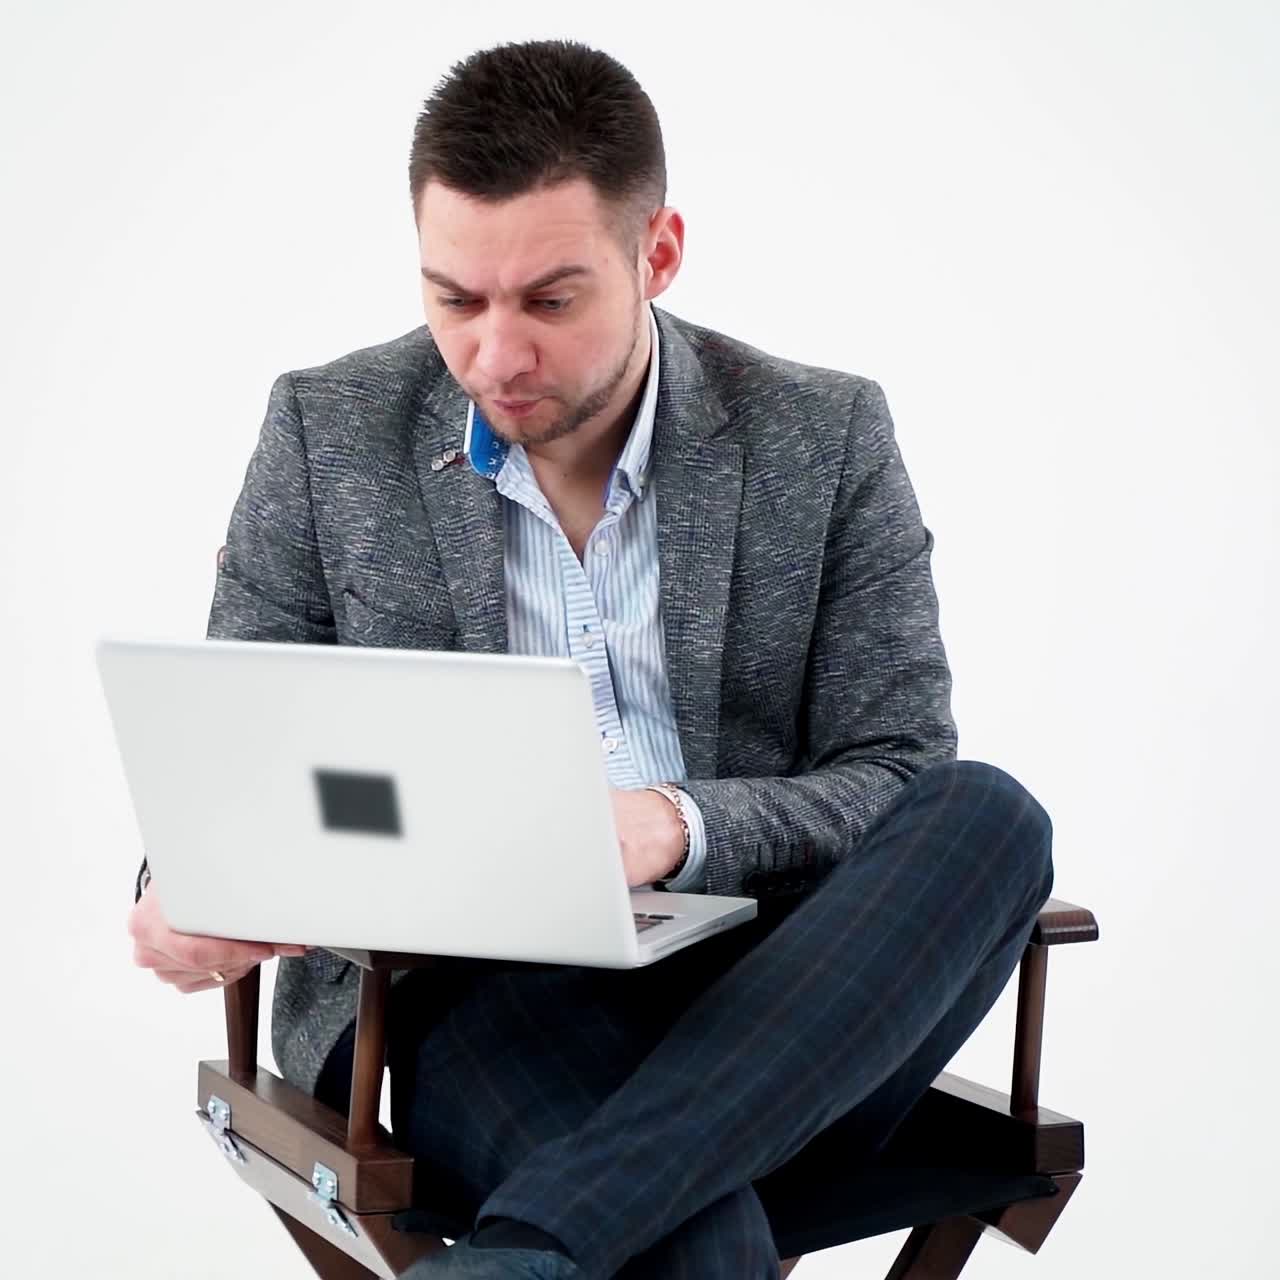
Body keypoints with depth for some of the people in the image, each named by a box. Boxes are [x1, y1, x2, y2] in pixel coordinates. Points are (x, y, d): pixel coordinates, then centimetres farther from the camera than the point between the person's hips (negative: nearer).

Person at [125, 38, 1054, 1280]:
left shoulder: (825, 439, 3)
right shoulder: (329, 431, 5)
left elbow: (904, 780, 0)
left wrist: (680, 827, -21)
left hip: (758, 983, 5)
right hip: (462, 982, -5)